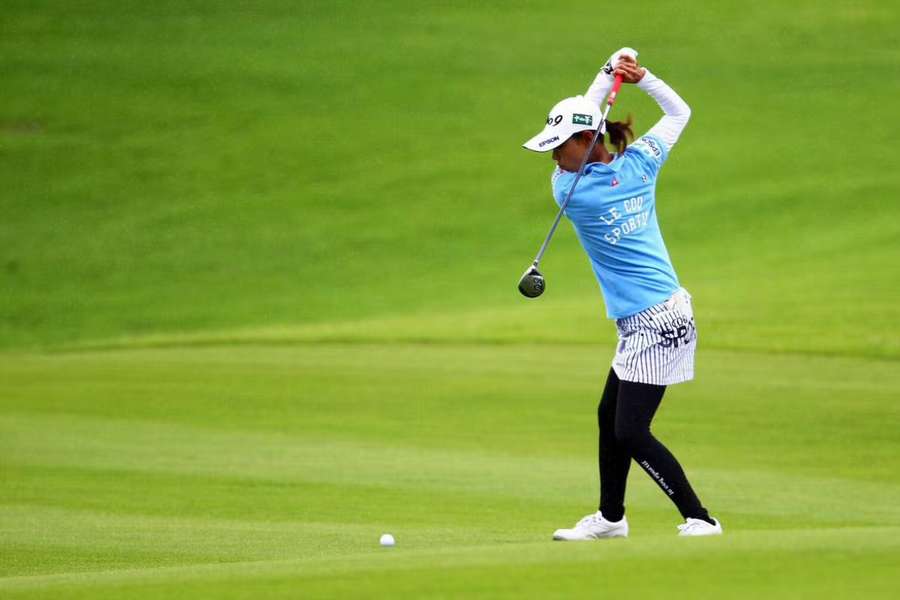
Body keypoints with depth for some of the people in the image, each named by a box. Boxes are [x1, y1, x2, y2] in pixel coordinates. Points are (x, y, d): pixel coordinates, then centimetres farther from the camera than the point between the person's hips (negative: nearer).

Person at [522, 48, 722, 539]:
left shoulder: (569, 190, -15)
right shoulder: (640, 163, 0)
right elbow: (679, 112, 16)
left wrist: (606, 77, -2)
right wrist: (641, 77, 6)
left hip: (653, 322, -9)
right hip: (646, 323, 9)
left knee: (631, 433, -6)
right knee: (609, 417, 19)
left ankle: (699, 519, -4)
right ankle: (610, 517, 32)